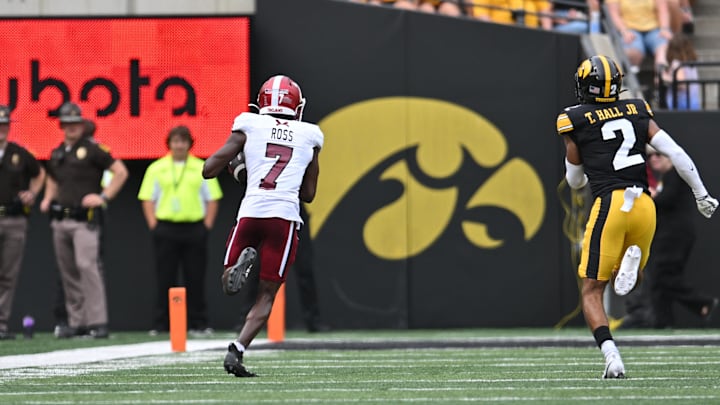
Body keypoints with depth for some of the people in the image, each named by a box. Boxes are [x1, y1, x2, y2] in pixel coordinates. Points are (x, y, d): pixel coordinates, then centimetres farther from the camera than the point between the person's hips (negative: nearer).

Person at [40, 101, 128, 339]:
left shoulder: (92, 149, -3)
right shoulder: (56, 154, 16)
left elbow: (121, 172, -4)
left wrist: (104, 197, -11)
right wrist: (48, 199, 14)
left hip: (85, 219, -7)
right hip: (60, 220, 7)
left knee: (86, 265, -19)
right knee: (67, 272, 8)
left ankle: (98, 322, -20)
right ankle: (76, 322, 14)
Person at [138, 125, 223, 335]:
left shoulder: (201, 168, 8)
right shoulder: (156, 168, 7)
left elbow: (213, 198, 9)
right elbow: (148, 199, 7)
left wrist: (207, 225, -1)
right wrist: (153, 225, -3)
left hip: (195, 229, 0)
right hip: (165, 229, 0)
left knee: (195, 279, 2)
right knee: (164, 279, 1)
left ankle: (198, 324, 7)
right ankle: (161, 324, 4)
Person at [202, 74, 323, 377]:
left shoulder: (249, 127, 8)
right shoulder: (309, 137, 13)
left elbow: (208, 170, 7)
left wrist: (236, 163, 26)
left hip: (250, 212, 0)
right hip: (285, 217, 0)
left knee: (229, 287, 15)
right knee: (267, 294, 8)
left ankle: (244, 260, -19)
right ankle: (237, 350, -11)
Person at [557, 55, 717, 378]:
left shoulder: (575, 122, 6)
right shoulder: (638, 113, 14)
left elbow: (574, 181, 18)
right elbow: (676, 154, 5)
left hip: (608, 204, -4)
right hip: (644, 204, 4)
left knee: (592, 292, 4)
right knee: (629, 281, 24)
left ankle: (612, 357, -19)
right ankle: (633, 260, -13)